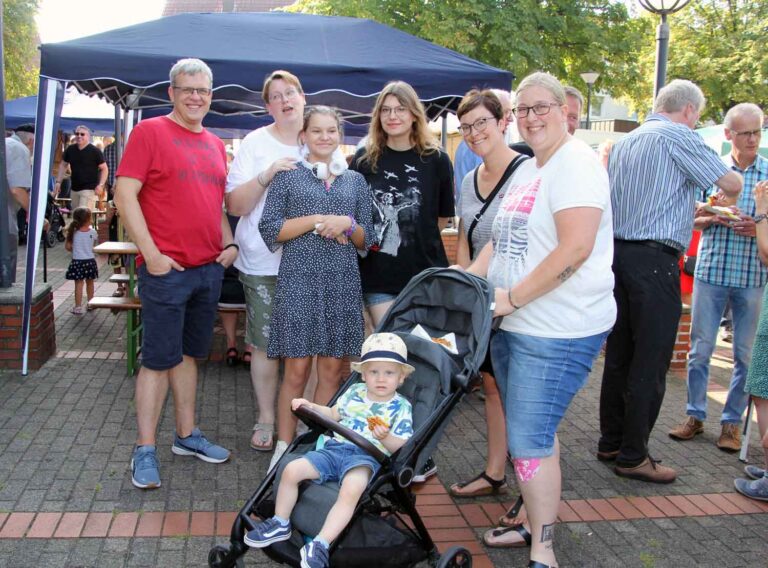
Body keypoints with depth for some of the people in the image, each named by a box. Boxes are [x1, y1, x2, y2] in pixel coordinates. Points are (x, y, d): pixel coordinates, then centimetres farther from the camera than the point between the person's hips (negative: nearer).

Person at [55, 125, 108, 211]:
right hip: (74, 189, 6)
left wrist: (101, 185, -15)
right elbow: (63, 165, 18)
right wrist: (58, 182, 10)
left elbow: (104, 168, -4)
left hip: (89, 189, -6)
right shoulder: (70, 149, 7)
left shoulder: (95, 151, -5)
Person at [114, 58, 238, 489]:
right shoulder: (150, 131, -4)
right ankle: (146, 450, 9)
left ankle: (187, 435, 27)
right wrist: (152, 254, -16)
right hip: (166, 269, -6)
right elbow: (125, 195, -11)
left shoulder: (215, 145, 15)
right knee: (159, 359, -1)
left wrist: (229, 244, 7)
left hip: (209, 268, 6)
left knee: (190, 353, 15)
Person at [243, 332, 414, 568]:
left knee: (351, 490, -38)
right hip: (335, 448, 5)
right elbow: (333, 414, 29)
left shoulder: (401, 407, 2)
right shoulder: (355, 392, 15)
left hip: (366, 457, -5)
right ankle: (280, 524, 7)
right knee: (292, 469, -13)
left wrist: (385, 437, -24)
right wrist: (311, 406, 14)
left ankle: (320, 545, -34)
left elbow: (400, 447, -4)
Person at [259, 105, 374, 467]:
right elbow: (269, 228, -2)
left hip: (342, 283, 3)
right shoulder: (288, 176, 7)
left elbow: (367, 240, 15)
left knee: (331, 369, 5)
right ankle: (284, 447, 9)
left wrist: (347, 224, -6)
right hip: (299, 280, -3)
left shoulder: (355, 181, 15)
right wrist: (317, 221, -10)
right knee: (296, 369, -2)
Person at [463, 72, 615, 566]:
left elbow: (575, 249, -23)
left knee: (529, 440, -5)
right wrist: (471, 279, 3)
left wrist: (511, 297, -19)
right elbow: (503, 238, 19)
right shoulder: (527, 169, 15)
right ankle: (535, 524, 33)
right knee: (534, 432, 18)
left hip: (558, 331, -9)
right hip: (512, 324, 9)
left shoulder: (575, 164, -13)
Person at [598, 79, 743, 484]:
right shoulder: (677, 136, -7)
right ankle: (632, 456, 5)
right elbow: (731, 183, -8)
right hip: (654, 260, -8)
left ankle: (610, 443, 23)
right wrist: (733, 191, 16)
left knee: (620, 354, 14)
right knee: (651, 361, -1)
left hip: (617, 252, 9)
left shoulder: (624, 142, 18)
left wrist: (698, 215, 31)